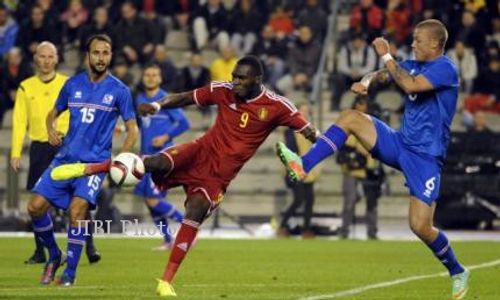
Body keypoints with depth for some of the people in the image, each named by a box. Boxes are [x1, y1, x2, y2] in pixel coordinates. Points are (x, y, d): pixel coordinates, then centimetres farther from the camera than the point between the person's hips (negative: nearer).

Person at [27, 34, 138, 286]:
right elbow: (54, 113, 21)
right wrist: (51, 130, -2)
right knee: (36, 206, -7)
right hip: (65, 158, 4)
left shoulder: (119, 90, -2)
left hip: (95, 161, -4)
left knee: (77, 210, -22)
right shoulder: (73, 84, 8)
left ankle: (70, 272, -6)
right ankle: (54, 255, 17)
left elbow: (132, 130, 1)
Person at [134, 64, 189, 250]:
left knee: (153, 200, -14)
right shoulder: (140, 100, 11)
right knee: (148, 199, 7)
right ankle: (167, 240, 20)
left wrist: (166, 137, -16)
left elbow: (184, 123, -7)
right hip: (147, 157, 7)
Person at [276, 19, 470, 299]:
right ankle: (303, 165, -16)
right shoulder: (415, 65, 10)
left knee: (420, 226, -12)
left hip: (425, 157, -7)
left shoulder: (445, 68, -15)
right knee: (351, 117, -11)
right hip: (400, 143, 7)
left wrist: (386, 56, -21)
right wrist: (367, 81, -5)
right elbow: (381, 75, 19)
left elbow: (411, 85, -30)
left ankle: (458, 272, 12)